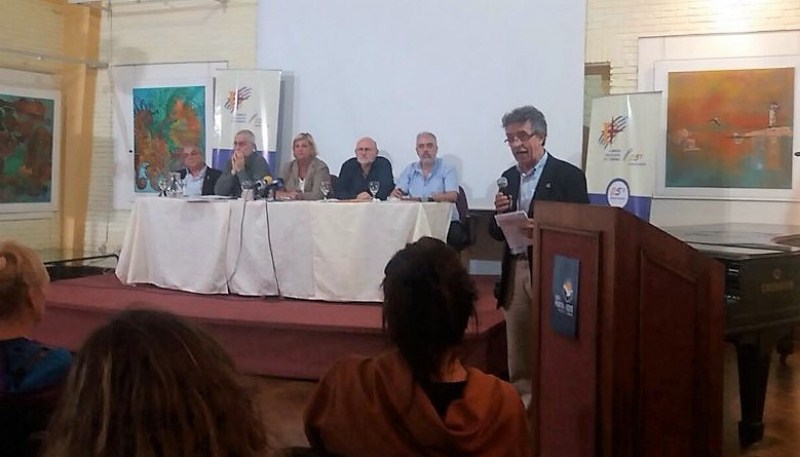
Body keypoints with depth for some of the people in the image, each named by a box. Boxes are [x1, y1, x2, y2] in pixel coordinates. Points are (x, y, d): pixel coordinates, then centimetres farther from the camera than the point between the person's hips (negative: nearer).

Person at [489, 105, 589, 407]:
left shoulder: (568, 175, -5)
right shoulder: (509, 178, 12)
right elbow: (497, 233, 14)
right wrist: (499, 213, -7)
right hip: (515, 272, 6)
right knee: (518, 352, 12)